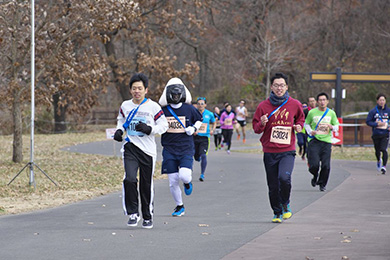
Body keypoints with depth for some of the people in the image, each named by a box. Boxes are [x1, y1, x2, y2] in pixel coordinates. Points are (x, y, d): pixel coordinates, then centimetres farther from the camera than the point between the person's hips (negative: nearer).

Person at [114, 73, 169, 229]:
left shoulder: (153, 106, -3)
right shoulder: (125, 106, 6)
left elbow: (164, 125, 0)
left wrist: (149, 129, -16)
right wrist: (119, 130, 4)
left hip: (147, 150, -1)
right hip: (130, 147, 1)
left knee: (146, 185, 6)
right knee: (129, 179, -19)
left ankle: (148, 217, 23)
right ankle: (133, 213, -7)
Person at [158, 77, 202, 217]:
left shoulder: (189, 109, 1)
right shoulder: (163, 110, 1)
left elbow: (199, 120, 19)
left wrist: (194, 128, 0)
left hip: (186, 148, -1)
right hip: (169, 149, 1)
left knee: (184, 176, -20)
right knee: (173, 182, 0)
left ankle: (188, 182, 19)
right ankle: (179, 206, 21)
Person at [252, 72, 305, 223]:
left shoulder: (294, 104, 3)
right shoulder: (263, 106, 1)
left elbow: (300, 118, 23)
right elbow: (256, 128, 7)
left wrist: (298, 126, 1)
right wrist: (262, 124, -15)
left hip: (287, 151, -1)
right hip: (269, 151, 1)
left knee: (284, 177, -23)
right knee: (273, 186, 4)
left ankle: (285, 204, 4)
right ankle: (277, 213, 23)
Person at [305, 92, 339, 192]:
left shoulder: (331, 113, 8)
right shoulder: (312, 112, 3)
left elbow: (336, 127, 15)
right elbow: (306, 124, 14)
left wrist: (332, 127, -8)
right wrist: (310, 131, -5)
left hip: (326, 141, 2)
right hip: (314, 140, -1)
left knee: (326, 166, -4)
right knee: (314, 164, -11)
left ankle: (322, 184, 16)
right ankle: (315, 176, 24)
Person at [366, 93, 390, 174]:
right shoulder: (373, 111, -2)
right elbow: (368, 121, -1)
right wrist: (377, 124, -14)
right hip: (376, 134, 1)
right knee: (377, 150, 14)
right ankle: (378, 161, 46)